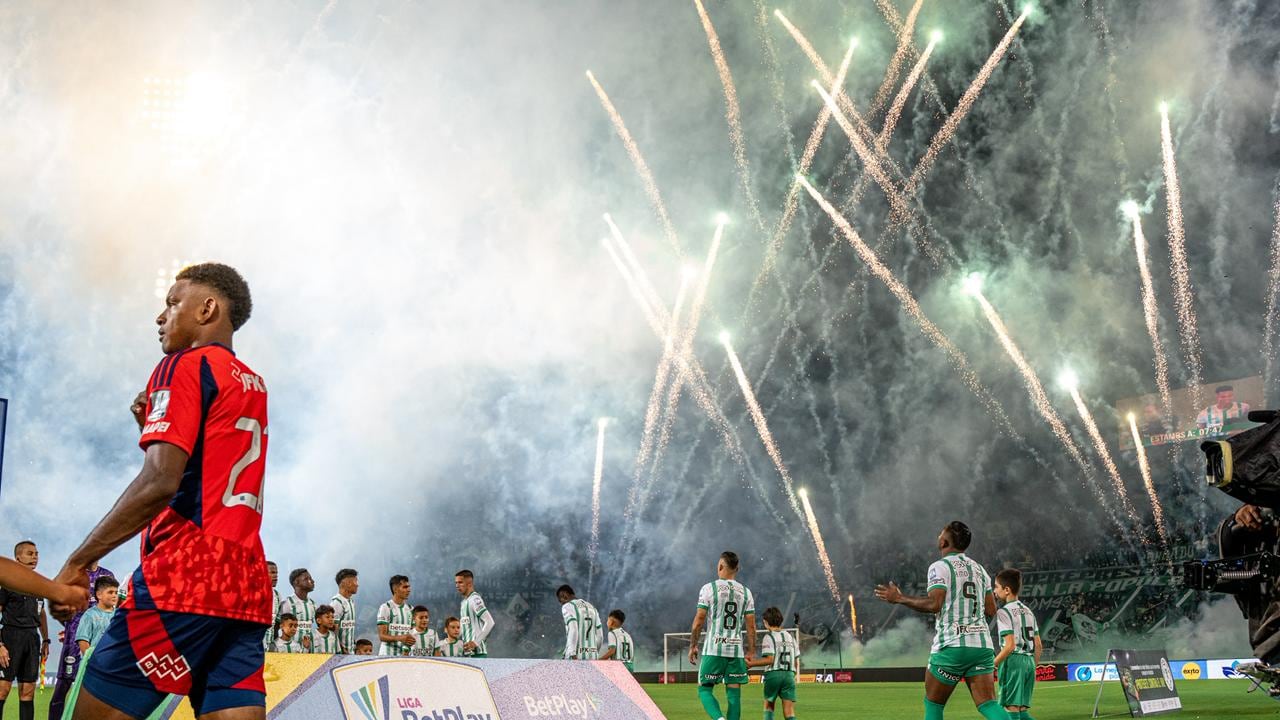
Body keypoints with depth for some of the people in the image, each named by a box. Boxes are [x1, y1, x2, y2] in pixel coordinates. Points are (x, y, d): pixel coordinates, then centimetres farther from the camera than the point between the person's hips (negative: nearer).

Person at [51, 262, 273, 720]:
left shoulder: (186, 366, -2)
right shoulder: (253, 386, 23)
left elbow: (159, 483, -14)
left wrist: (77, 563, -11)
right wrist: (155, 427, 18)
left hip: (183, 578, -8)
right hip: (247, 584, 8)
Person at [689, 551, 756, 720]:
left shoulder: (709, 588, -3)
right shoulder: (745, 592, 7)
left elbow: (698, 621, -5)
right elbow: (751, 626, 6)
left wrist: (692, 646, 5)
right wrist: (751, 651, 14)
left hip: (714, 649, -3)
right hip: (737, 650, 3)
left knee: (705, 689, 5)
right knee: (734, 693, 6)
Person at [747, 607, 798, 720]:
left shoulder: (768, 637, -2)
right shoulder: (790, 637, 16)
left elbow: (769, 659, -12)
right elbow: (795, 661, 13)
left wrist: (751, 664, -7)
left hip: (773, 674, -4)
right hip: (789, 674, 4)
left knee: (769, 705, 17)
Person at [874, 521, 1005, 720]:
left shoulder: (940, 567, -3)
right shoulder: (979, 569, 18)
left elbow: (933, 604, -15)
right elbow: (991, 610, 17)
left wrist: (899, 599, -5)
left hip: (952, 645, -5)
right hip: (982, 645, 5)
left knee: (933, 704, 10)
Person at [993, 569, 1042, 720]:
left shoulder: (1004, 612, -8)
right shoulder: (1028, 611, 16)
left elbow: (1010, 645, -17)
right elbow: (1038, 646, 15)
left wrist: (993, 665, -9)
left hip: (1013, 662, -8)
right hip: (1029, 662, 8)